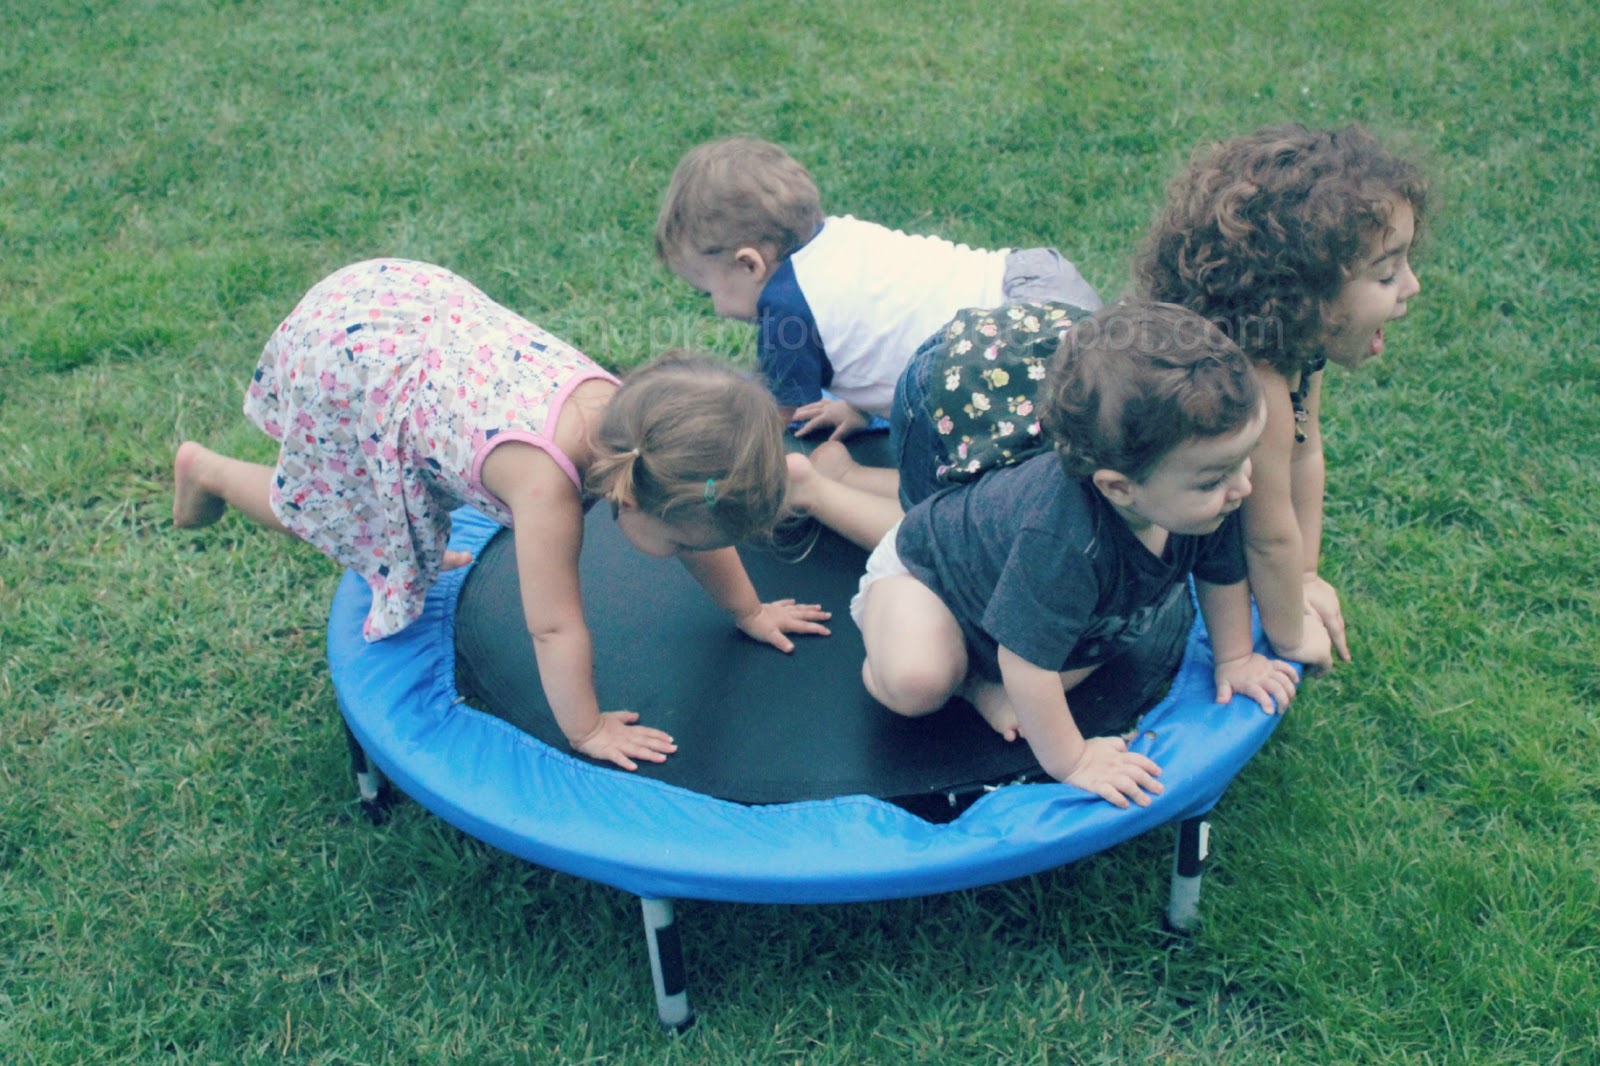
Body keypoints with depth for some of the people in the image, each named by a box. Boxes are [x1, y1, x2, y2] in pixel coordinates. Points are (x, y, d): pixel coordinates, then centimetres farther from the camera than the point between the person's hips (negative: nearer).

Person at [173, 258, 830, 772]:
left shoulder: (634, 416, -16)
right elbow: (554, 626, -28)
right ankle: (205, 469, 39)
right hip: (341, 352, -6)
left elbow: (705, 522, 0)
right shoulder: (546, 479, -37)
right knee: (316, 504, 17)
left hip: (419, 298, 7)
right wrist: (585, 731, -16)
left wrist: (750, 611, 9)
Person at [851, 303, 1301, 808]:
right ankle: (965, 672, -1)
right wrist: (1069, 762, -29)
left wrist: (1234, 658, 9)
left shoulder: (1206, 500, -24)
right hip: (924, 565, -8)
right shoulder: (1065, 542, -49)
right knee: (915, 684, -31)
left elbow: (1223, 572, 0)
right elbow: (1028, 664, -40)